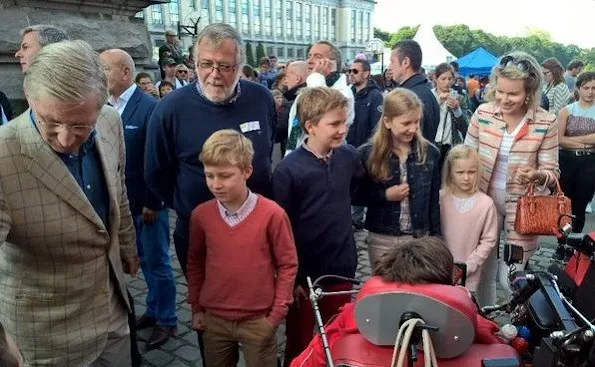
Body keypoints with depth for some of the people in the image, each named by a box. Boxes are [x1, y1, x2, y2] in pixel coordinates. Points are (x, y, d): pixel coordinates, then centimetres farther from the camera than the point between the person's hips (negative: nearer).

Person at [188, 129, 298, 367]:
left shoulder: (272, 214, -16)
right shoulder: (200, 215, -6)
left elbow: (288, 265, -8)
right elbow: (195, 262, 7)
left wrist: (276, 314, -8)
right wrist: (196, 307, 10)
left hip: (258, 321, -3)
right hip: (214, 319, 3)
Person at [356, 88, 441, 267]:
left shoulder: (430, 152, -3)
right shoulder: (368, 153, -10)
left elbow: (434, 202, 4)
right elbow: (355, 196, -2)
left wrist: (436, 238, 4)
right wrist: (385, 195, -16)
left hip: (420, 238, 1)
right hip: (382, 240, -1)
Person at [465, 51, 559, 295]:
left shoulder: (546, 123, -11)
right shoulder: (483, 113, -7)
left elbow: (552, 172, -5)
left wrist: (537, 175, -28)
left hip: (522, 208, -2)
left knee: (510, 280, 3)